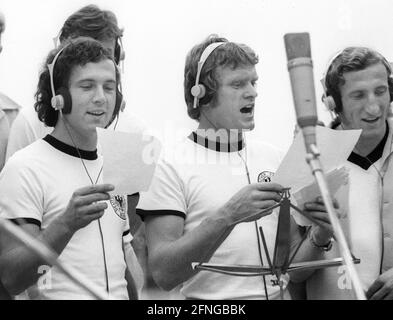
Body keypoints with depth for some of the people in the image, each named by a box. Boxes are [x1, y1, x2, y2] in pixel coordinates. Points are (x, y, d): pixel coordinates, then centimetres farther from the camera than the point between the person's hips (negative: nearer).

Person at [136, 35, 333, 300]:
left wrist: (320, 236, -7)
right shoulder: (173, 166, -5)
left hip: (278, 293, 3)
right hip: (211, 298, -3)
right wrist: (228, 216, -22)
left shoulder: (273, 158, 9)